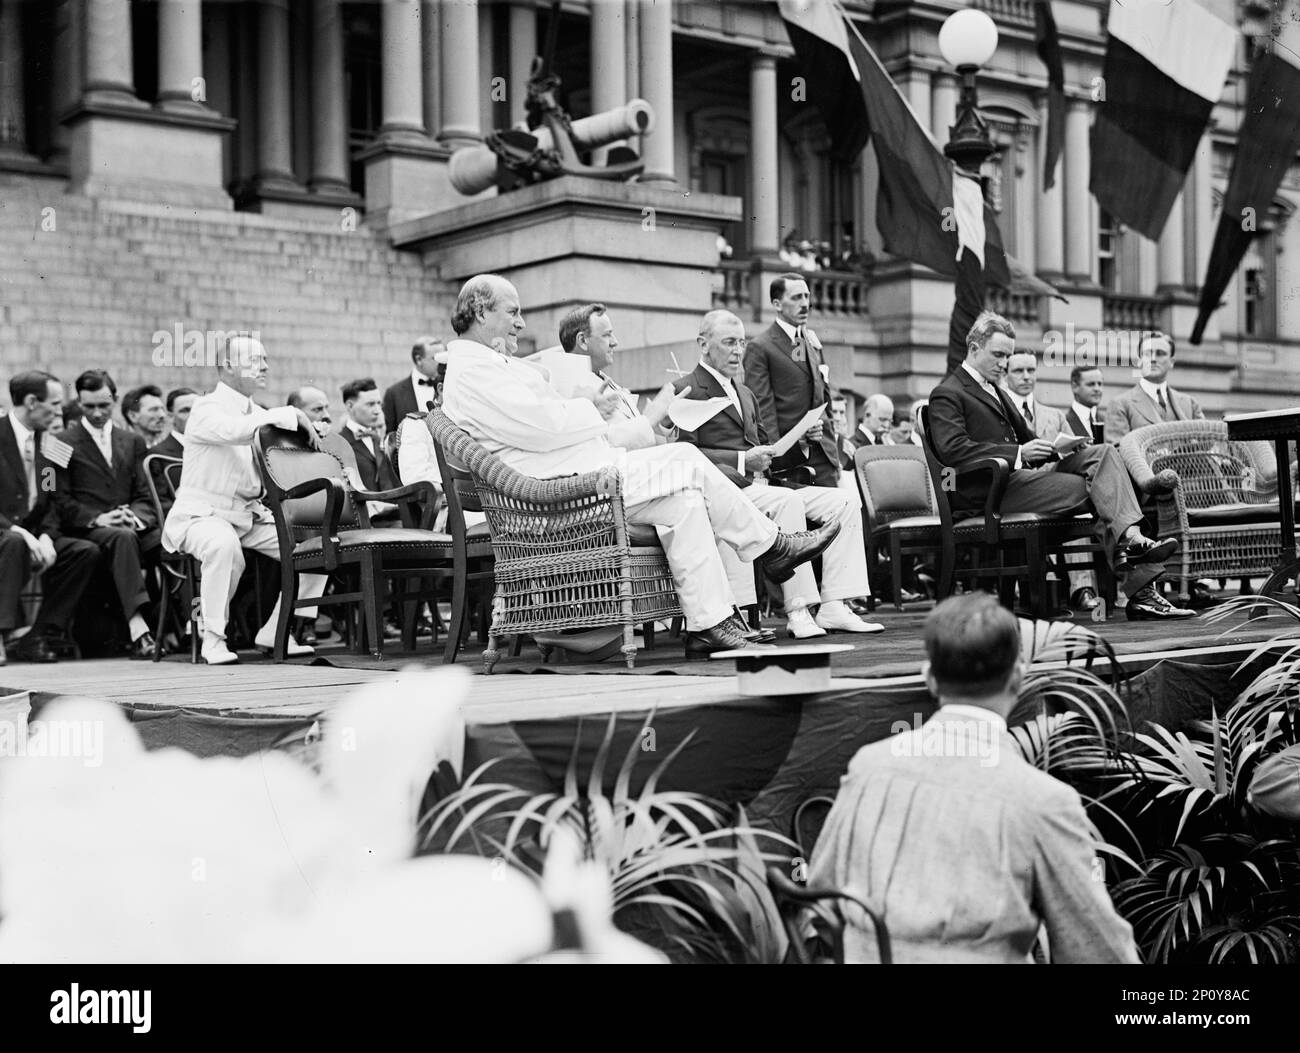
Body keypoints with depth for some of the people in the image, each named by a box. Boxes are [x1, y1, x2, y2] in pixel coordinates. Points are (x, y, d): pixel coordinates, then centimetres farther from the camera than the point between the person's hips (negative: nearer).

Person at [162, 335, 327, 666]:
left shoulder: (259, 415, 17)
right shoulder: (208, 409, -9)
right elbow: (234, 431, -32)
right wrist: (290, 414, -27)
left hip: (251, 515, 7)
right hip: (203, 514, -7)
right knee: (224, 546, -40)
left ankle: (277, 631, -1)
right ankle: (213, 639, -23)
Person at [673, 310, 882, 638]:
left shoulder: (745, 393, 28)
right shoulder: (685, 392, -1)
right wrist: (743, 460, -19)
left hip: (759, 485, 9)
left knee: (842, 502, -8)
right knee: (787, 501, -35)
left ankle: (834, 607, -16)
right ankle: (798, 612, -34)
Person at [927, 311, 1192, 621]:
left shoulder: (995, 392, 27)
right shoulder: (947, 394, -3)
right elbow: (951, 449, -19)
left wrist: (1056, 446, 4)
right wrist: (1018, 453, -22)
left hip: (1022, 472, 9)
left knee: (1104, 453, -12)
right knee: (1097, 490, -20)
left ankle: (1131, 538, -28)